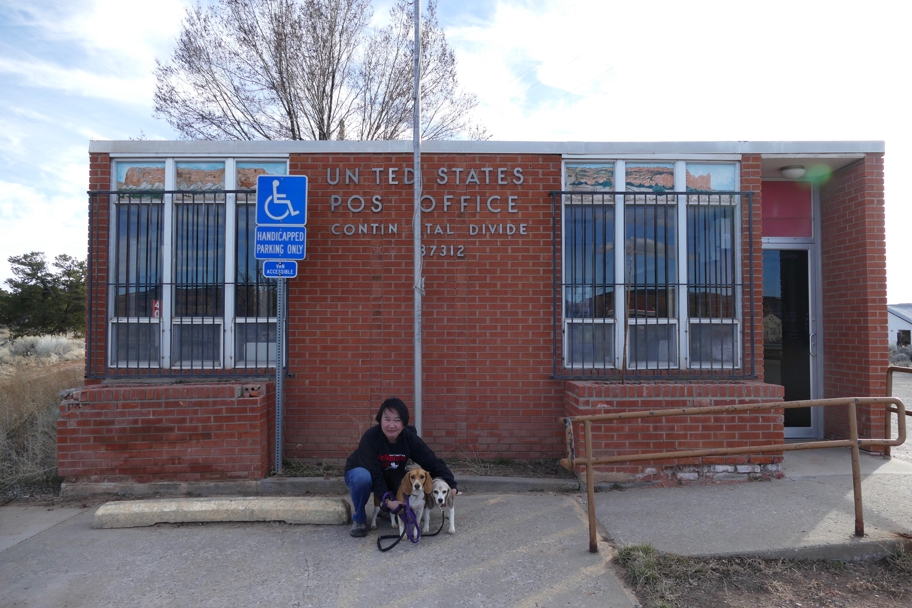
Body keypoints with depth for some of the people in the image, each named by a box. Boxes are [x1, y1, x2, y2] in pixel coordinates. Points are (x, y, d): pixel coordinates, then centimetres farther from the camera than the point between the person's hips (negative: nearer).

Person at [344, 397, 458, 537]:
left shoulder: (410, 438, -23)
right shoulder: (370, 437, -34)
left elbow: (433, 462, -24)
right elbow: (373, 473, -34)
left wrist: (450, 484, -37)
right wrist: (387, 500, -42)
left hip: (390, 476, 4)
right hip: (360, 472, -3)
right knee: (362, 477, -39)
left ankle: (386, 510, 6)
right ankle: (359, 519, -11)